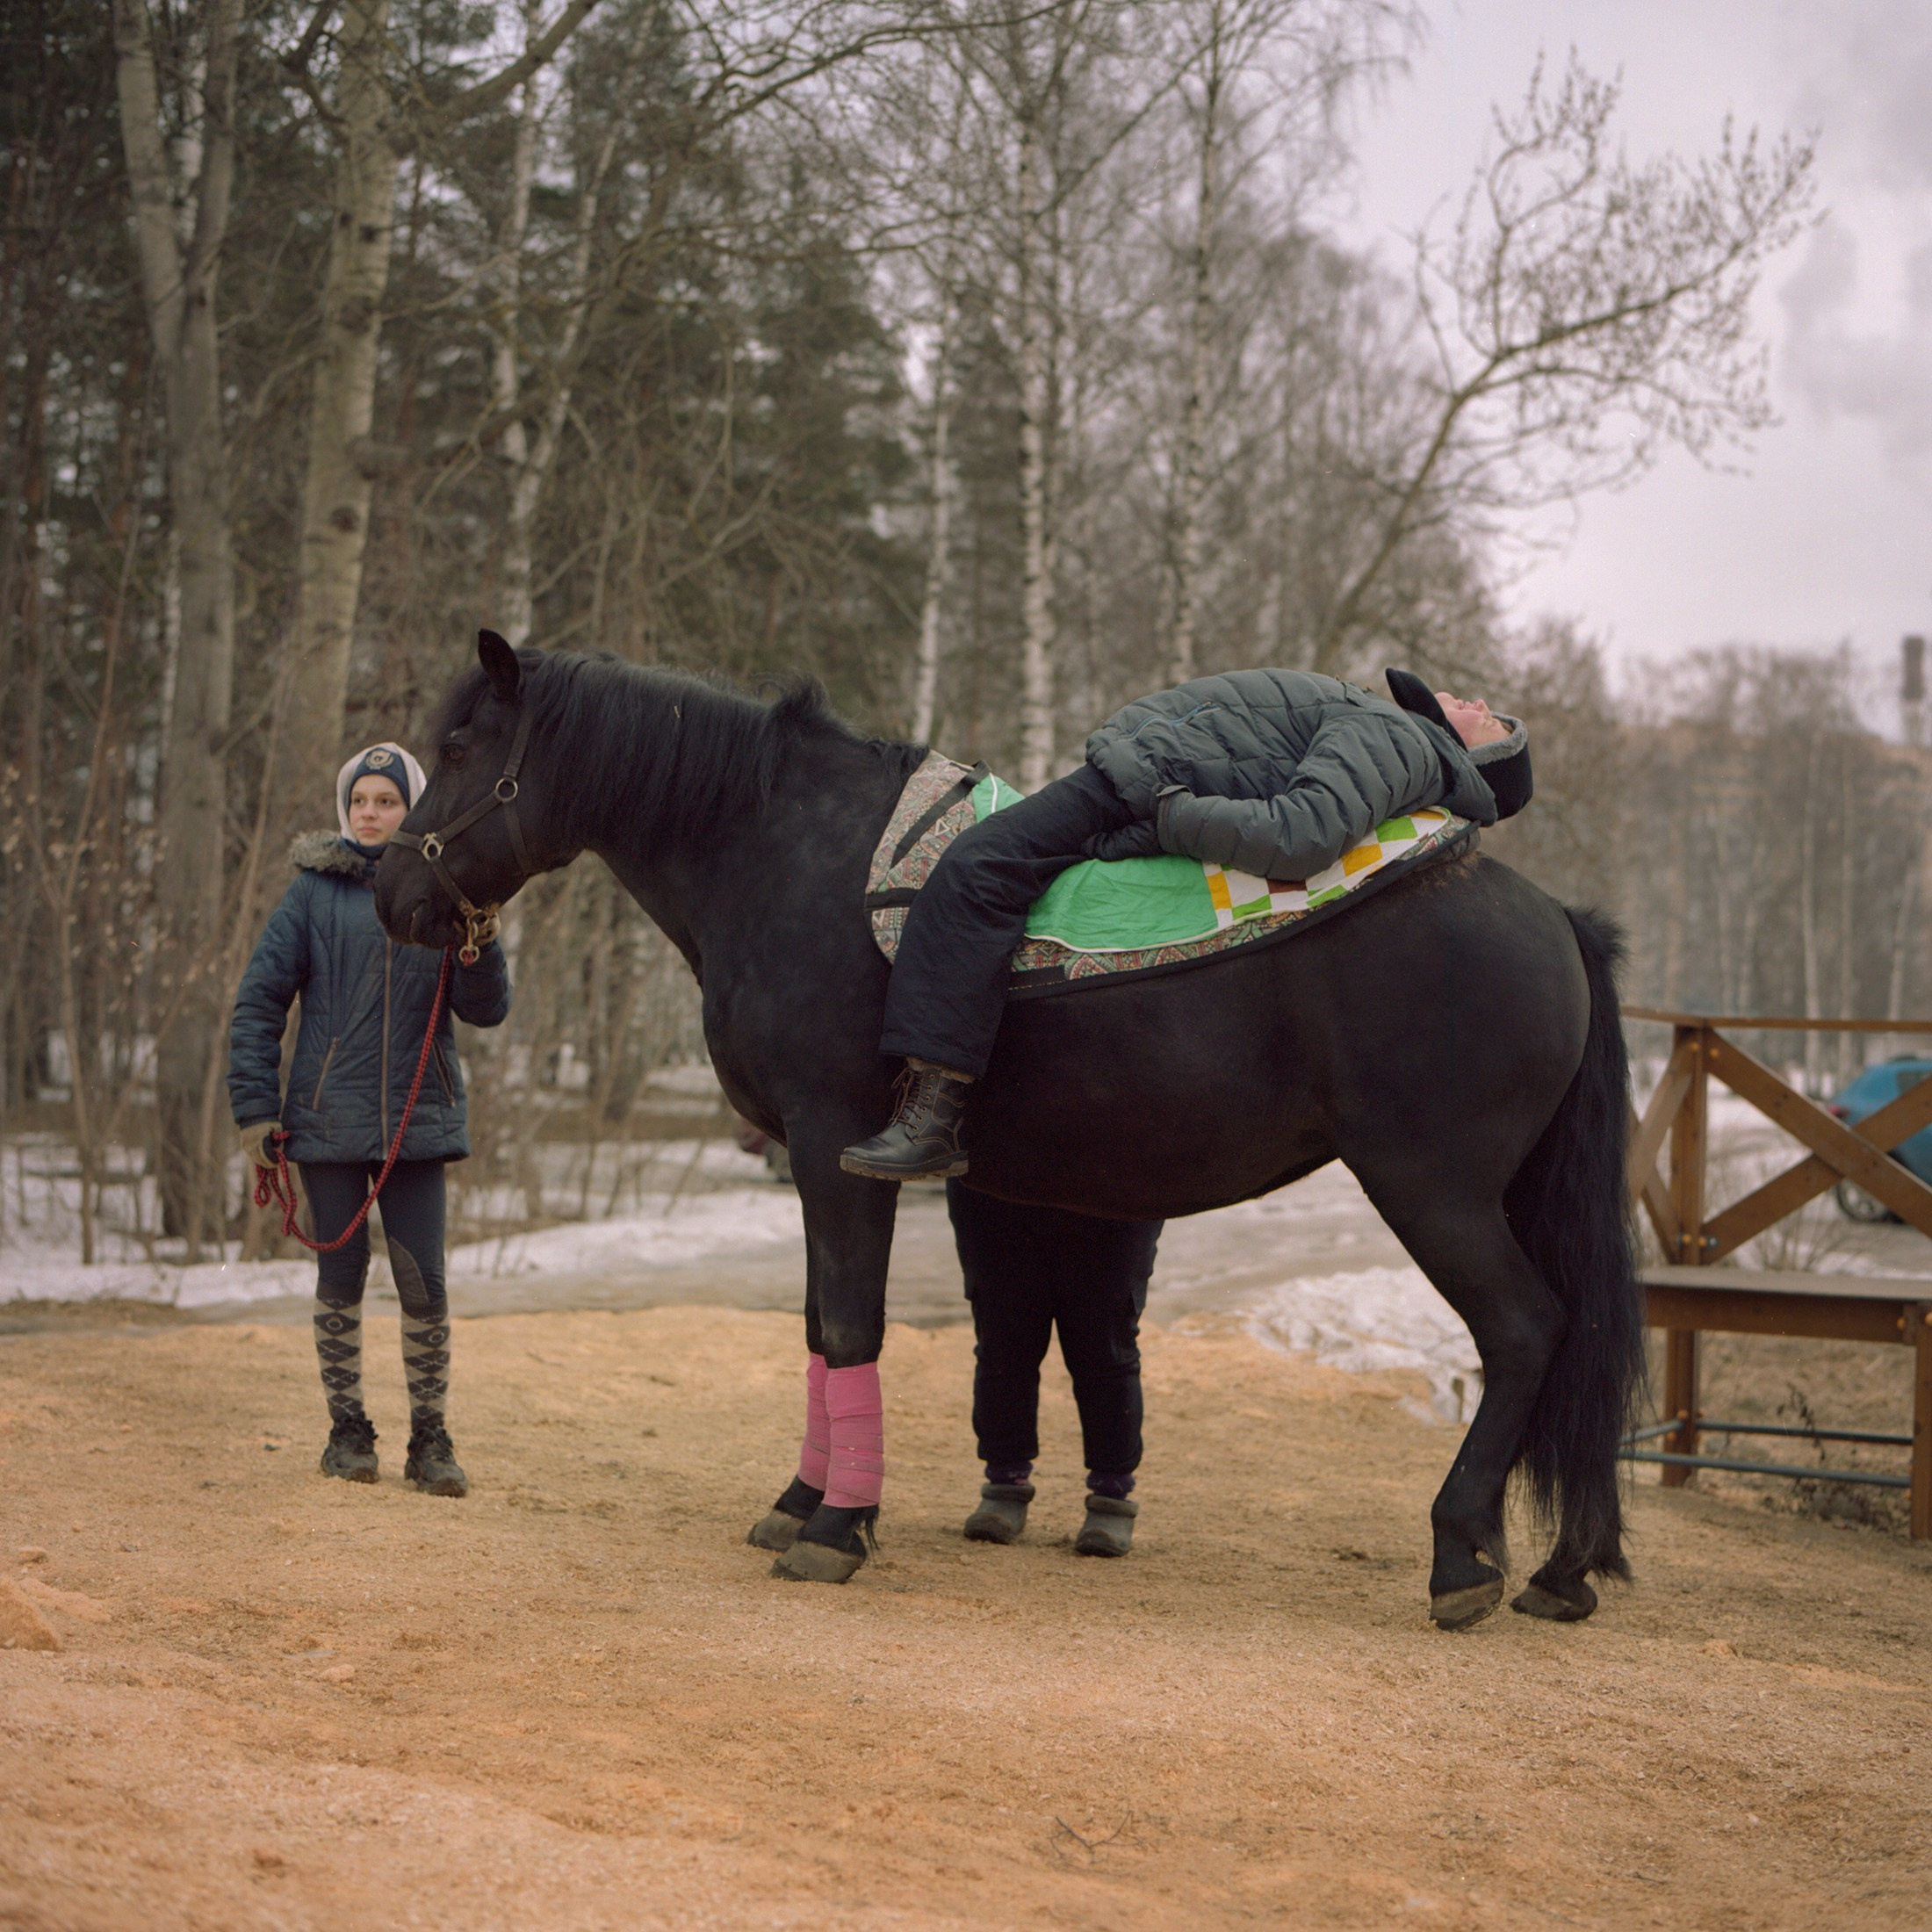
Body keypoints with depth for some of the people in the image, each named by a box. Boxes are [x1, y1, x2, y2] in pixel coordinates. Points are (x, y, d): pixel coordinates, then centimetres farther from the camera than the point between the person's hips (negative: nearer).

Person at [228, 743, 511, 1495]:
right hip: (329, 1117, -1)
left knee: (424, 1284, 0)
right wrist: (254, 1108, -5)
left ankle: (430, 1438, 11)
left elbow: (487, 1010, 1)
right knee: (340, 1279, 6)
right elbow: (259, 998, 0)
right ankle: (347, 1430, 19)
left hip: (417, 1120, 1)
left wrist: (476, 941, -17)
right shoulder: (316, 891, 0)